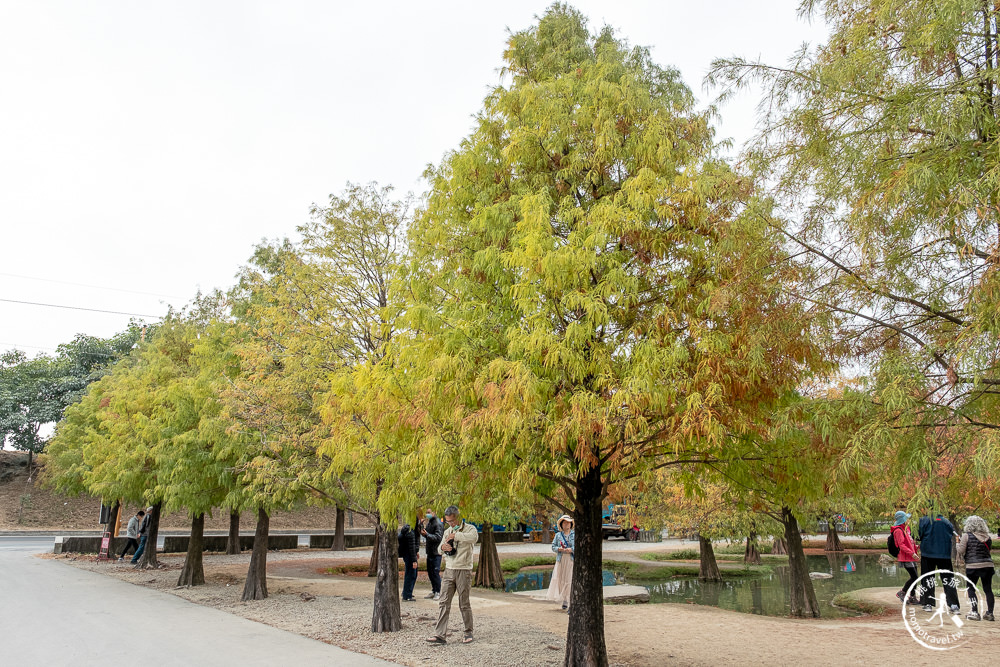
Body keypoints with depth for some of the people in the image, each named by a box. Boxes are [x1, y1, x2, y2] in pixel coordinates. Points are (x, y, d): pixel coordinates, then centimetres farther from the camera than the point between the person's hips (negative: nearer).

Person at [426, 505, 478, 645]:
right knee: (444, 603, -2)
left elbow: (474, 537, -29)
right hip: (449, 570, 5)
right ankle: (440, 634, -3)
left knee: (464, 604, 2)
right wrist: (443, 547, -6)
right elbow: (440, 549, 18)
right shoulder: (447, 531, 14)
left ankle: (468, 633, 17)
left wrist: (455, 535, -25)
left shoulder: (469, 528, -5)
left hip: (464, 570, -5)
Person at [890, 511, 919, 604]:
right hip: (906, 558, -10)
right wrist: (912, 553, -25)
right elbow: (901, 545, -20)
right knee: (914, 577, -10)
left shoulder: (906, 528, 16)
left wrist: (915, 546, 12)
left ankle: (913, 598, 17)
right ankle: (901, 593, 3)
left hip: (911, 557, 10)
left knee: (914, 578, 10)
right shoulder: (898, 530, -14)